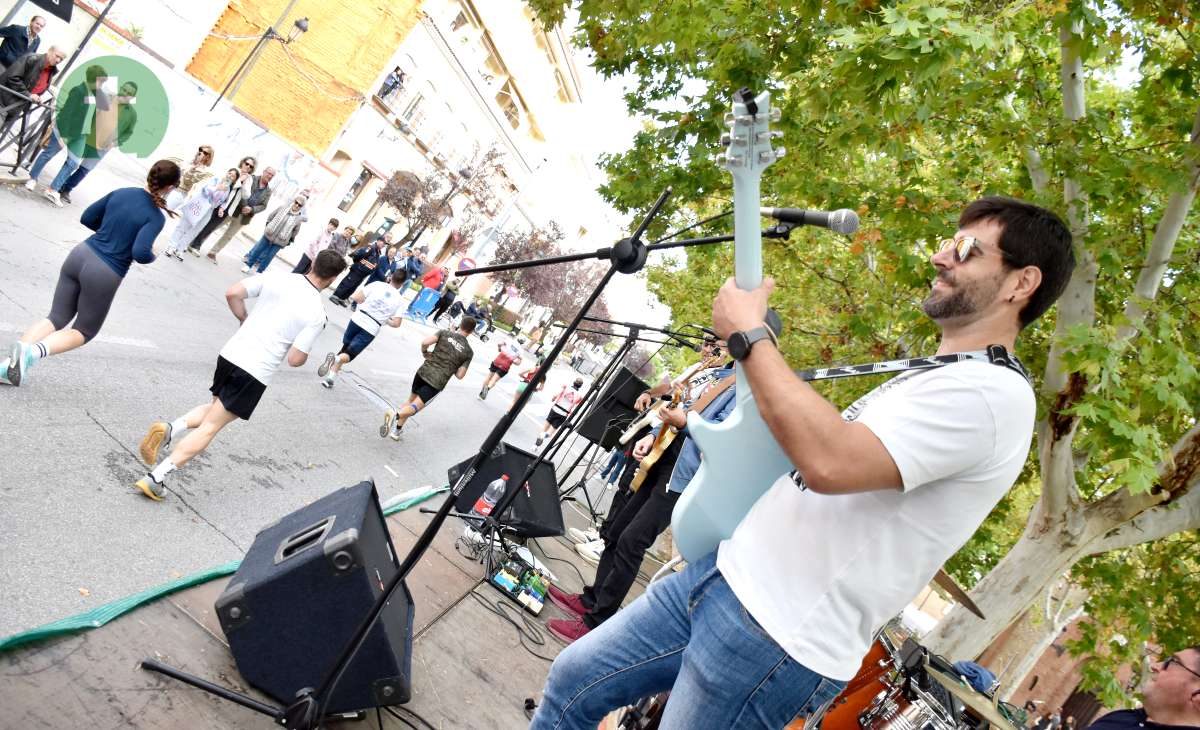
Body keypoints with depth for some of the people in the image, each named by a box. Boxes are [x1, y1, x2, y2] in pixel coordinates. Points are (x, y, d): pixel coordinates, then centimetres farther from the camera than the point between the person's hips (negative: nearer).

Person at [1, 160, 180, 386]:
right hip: (105, 274, -5)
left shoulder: (121, 193, 4)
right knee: (85, 331, 16)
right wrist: (152, 255, -1)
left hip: (81, 254, 5)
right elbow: (140, 253, -24)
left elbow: (87, 218, 11)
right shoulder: (155, 217, -14)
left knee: (57, 318, 19)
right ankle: (31, 352, -9)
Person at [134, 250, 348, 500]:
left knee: (216, 408, 30)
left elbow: (232, 294, -1)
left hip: (231, 354, 5)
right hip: (256, 374, -5)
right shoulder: (317, 313, -12)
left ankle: (170, 428, 5)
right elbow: (294, 359, -13)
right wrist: (305, 356, 11)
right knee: (209, 427, 4)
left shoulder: (277, 276, 0)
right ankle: (155, 478, -1)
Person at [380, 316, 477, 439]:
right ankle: (396, 415, -30)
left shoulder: (445, 333, 3)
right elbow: (460, 375, -1)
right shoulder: (469, 352, 1)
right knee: (415, 406, 0)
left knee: (411, 400, 23)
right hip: (437, 383, -3)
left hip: (423, 372, 3)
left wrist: (425, 353, 10)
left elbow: (425, 342, -11)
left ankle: (396, 429, 12)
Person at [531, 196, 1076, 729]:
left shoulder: (996, 394, -15)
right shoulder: (927, 379, 17)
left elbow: (830, 462, -28)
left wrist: (748, 335, -18)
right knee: (574, 680, 14)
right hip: (729, 572, 9)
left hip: (777, 641, -9)